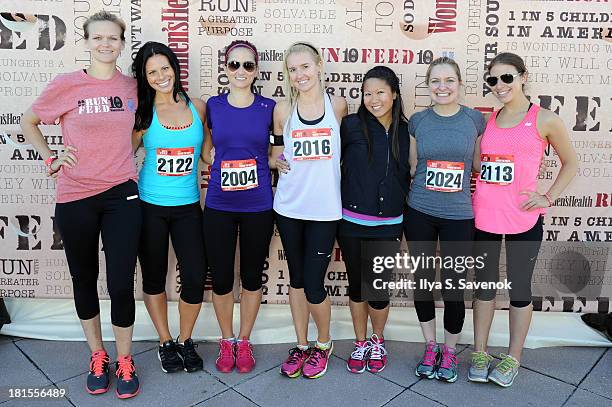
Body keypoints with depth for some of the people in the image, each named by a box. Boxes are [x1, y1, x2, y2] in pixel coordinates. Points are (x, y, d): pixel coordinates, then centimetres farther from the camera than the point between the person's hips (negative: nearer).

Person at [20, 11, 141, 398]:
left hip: (122, 194, 1)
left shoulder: (132, 87, 3)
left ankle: (125, 361, 20)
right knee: (85, 280, 13)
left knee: (121, 284, -1)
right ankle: (97, 355, 33)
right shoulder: (66, 84, -5)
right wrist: (50, 159, 0)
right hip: (76, 197, 0)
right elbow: (28, 122, 11)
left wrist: (126, 149, 8)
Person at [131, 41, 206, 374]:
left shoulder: (197, 107, 3)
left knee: (195, 278, -4)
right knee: (154, 276, 10)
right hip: (149, 206, -1)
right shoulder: (142, 113, -1)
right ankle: (165, 342, 31)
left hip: (188, 206, 1)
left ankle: (185, 341, 22)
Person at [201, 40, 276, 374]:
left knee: (252, 275, 10)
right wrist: (225, 167, 1)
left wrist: (263, 163, -2)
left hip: (258, 205, 0)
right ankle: (226, 341, 29)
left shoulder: (269, 107, 0)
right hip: (219, 206, 1)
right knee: (221, 276, 6)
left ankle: (244, 342, 30)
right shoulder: (213, 106, 3)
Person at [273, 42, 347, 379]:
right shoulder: (283, 110, 3)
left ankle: (323, 344, 27)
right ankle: (301, 345, 31)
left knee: (314, 285, -1)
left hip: (324, 209, -2)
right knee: (296, 279, 12)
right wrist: (277, 161, -4)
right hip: (289, 208, 2)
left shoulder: (338, 105, 0)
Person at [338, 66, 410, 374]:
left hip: (388, 224, 1)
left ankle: (377, 342, 31)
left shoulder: (405, 131, 3)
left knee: (379, 288, 2)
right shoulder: (351, 125, -5)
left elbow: (408, 175, 12)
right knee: (357, 283, 11)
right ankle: (360, 343, 33)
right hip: (352, 222, -1)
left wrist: (407, 220, 11)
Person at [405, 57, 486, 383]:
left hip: (458, 215, -1)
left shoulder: (475, 120, 0)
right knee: (423, 281, 10)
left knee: (453, 286, 2)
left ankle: (450, 351, 26)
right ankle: (430, 347, 31)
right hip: (420, 213, 1)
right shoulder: (417, 121, 2)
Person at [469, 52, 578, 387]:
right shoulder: (487, 120, 7)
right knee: (484, 285, 13)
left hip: (523, 219, -3)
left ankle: (513, 358, 26)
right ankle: (480, 354, 27)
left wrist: (548, 198, -3)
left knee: (519, 289, 9)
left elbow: (570, 163, 7)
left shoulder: (544, 120, -3)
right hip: (484, 217, 4)